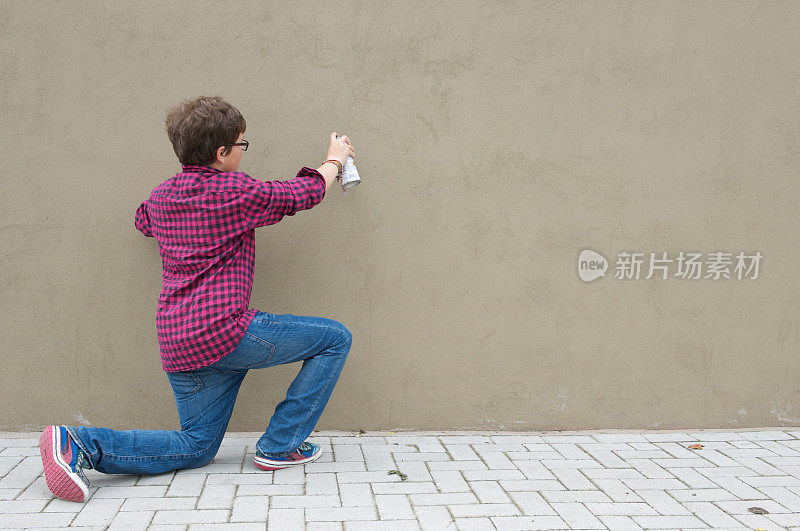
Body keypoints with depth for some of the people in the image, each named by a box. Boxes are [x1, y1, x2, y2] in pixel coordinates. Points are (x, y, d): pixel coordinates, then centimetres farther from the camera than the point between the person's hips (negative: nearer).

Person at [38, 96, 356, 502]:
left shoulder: (161, 195, 14)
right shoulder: (235, 191, -7)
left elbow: (142, 219, 39)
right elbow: (305, 193, 5)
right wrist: (334, 161, 25)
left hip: (176, 344, 8)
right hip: (225, 331, -8)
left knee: (196, 446, 18)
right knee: (336, 338, 4)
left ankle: (80, 443, 0)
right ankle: (280, 446, 6)